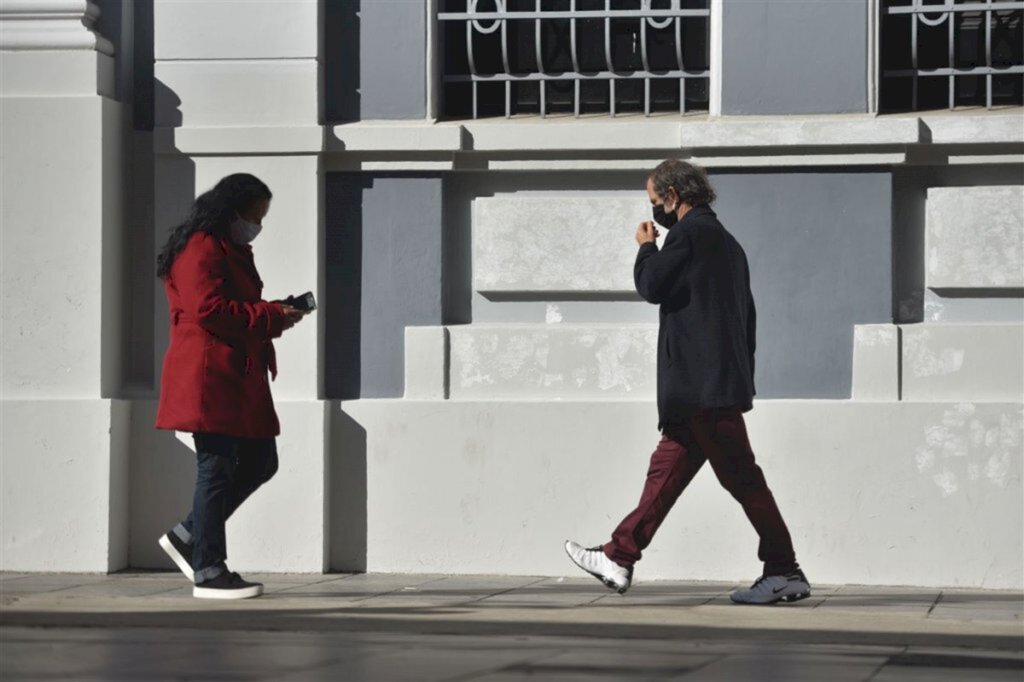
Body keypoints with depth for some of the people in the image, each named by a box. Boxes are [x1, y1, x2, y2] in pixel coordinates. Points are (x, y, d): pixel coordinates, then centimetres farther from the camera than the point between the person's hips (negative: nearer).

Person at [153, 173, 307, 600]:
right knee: (216, 468, -8)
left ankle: (188, 537, 17)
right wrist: (271, 316, -15)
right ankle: (208, 572, -3)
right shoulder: (200, 250, -11)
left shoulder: (231, 251, 22)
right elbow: (208, 309, -21)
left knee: (260, 462, 10)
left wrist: (276, 315, 9)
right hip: (209, 377, -11)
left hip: (239, 378, 11)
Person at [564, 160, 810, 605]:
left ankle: (785, 573, -6)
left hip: (704, 387, -10)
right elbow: (747, 315, 23)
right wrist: (743, 378, 24)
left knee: (741, 478, -8)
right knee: (667, 470, 10)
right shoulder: (725, 241, 22)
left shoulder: (691, 233, -8)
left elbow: (651, 285, -13)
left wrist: (646, 247, 5)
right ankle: (619, 559, 13)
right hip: (723, 382, 10)